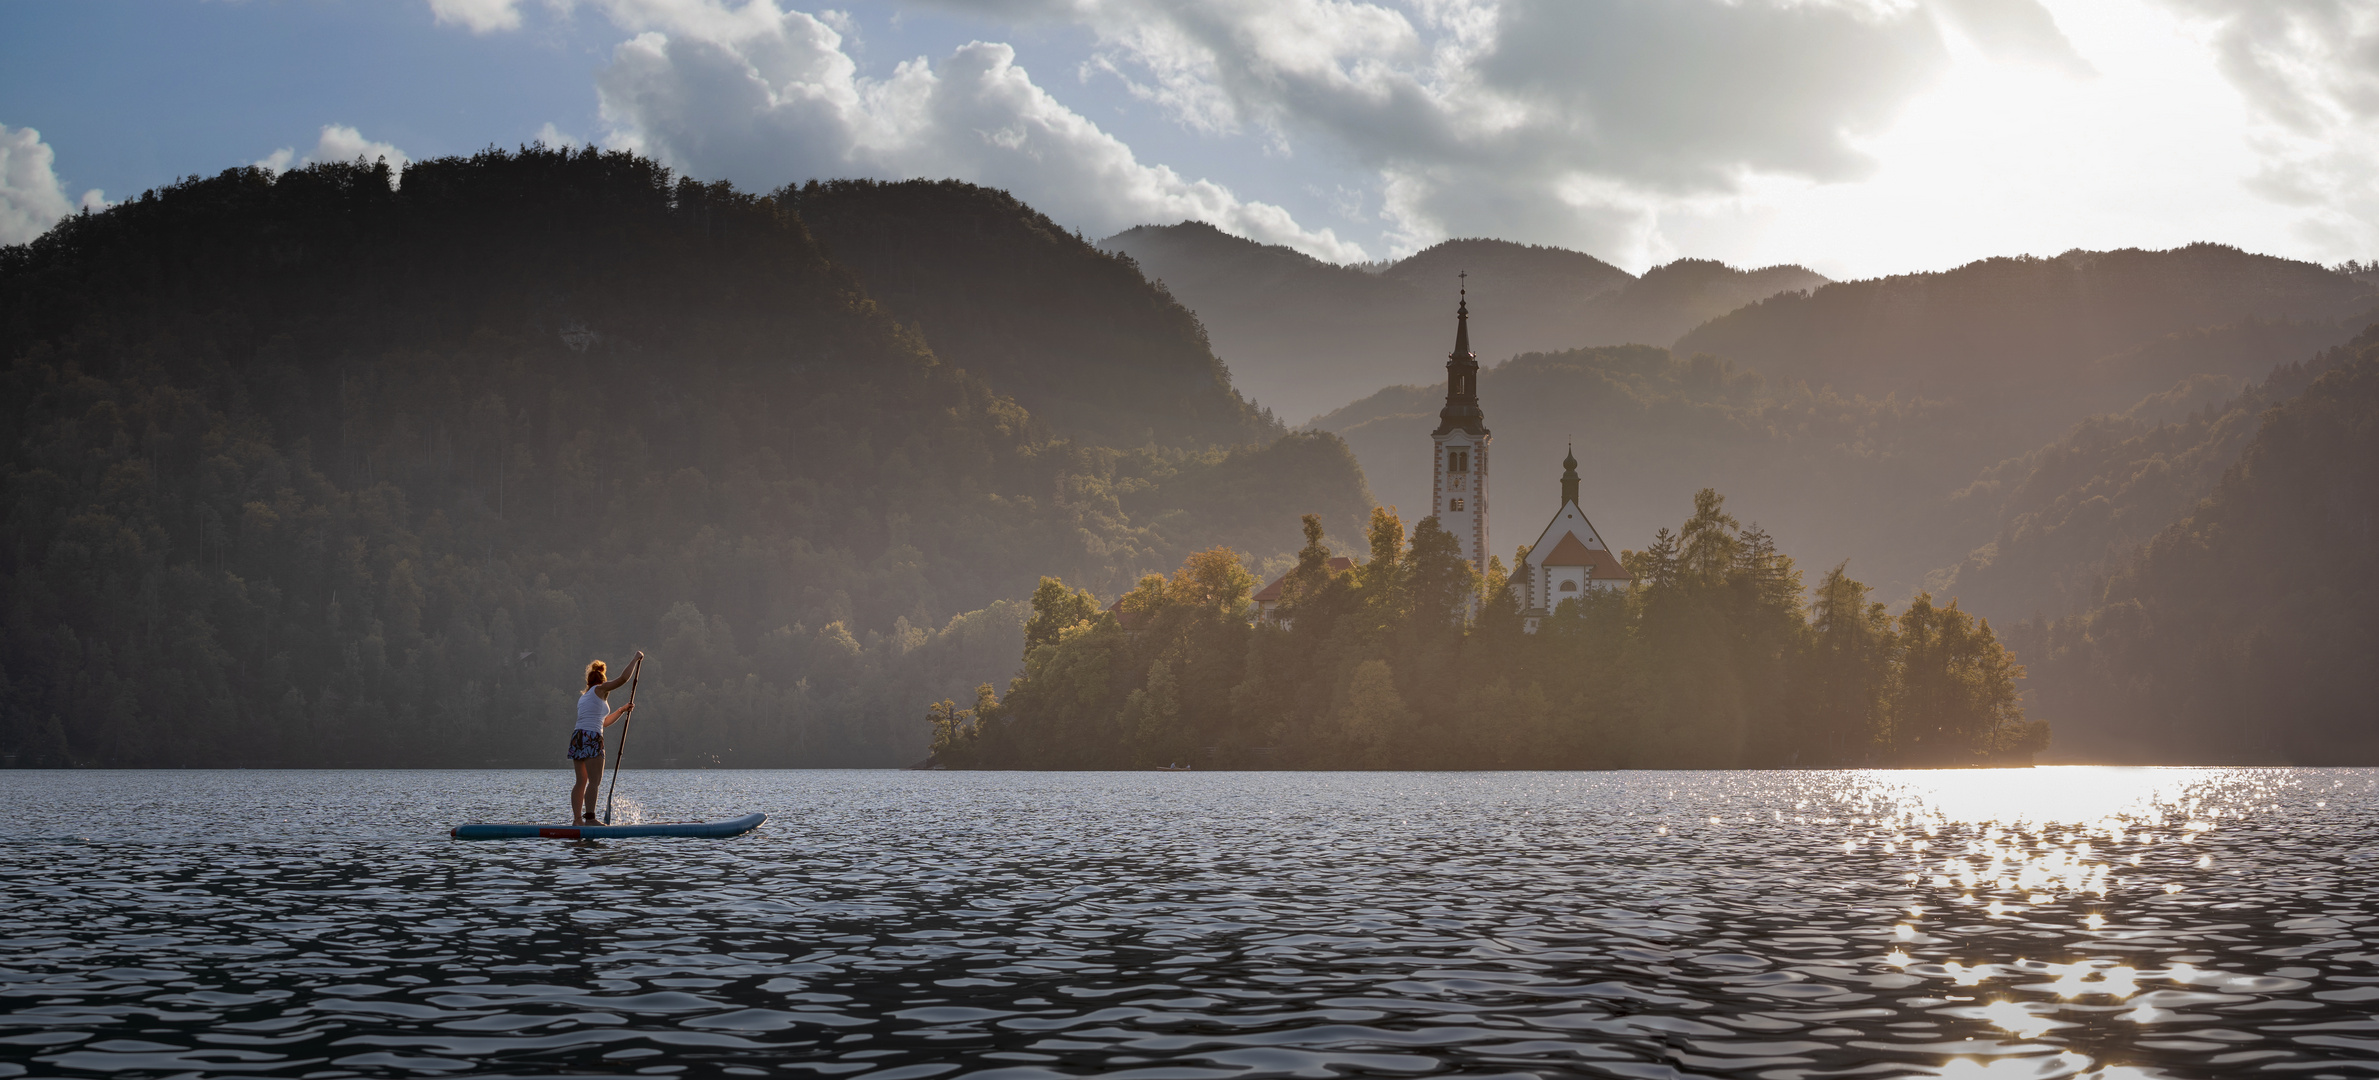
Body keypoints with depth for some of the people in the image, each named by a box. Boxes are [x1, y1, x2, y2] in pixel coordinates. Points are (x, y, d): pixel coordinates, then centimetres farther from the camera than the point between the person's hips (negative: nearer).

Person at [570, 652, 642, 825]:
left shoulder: (583, 697, 26)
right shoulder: (599, 690, 4)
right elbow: (624, 678, -4)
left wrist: (621, 711, 34)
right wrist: (636, 659, 7)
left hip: (577, 737, 8)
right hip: (591, 739, -8)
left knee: (581, 781, 9)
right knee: (594, 781, -9)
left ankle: (577, 818, 7)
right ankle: (590, 817, -16)